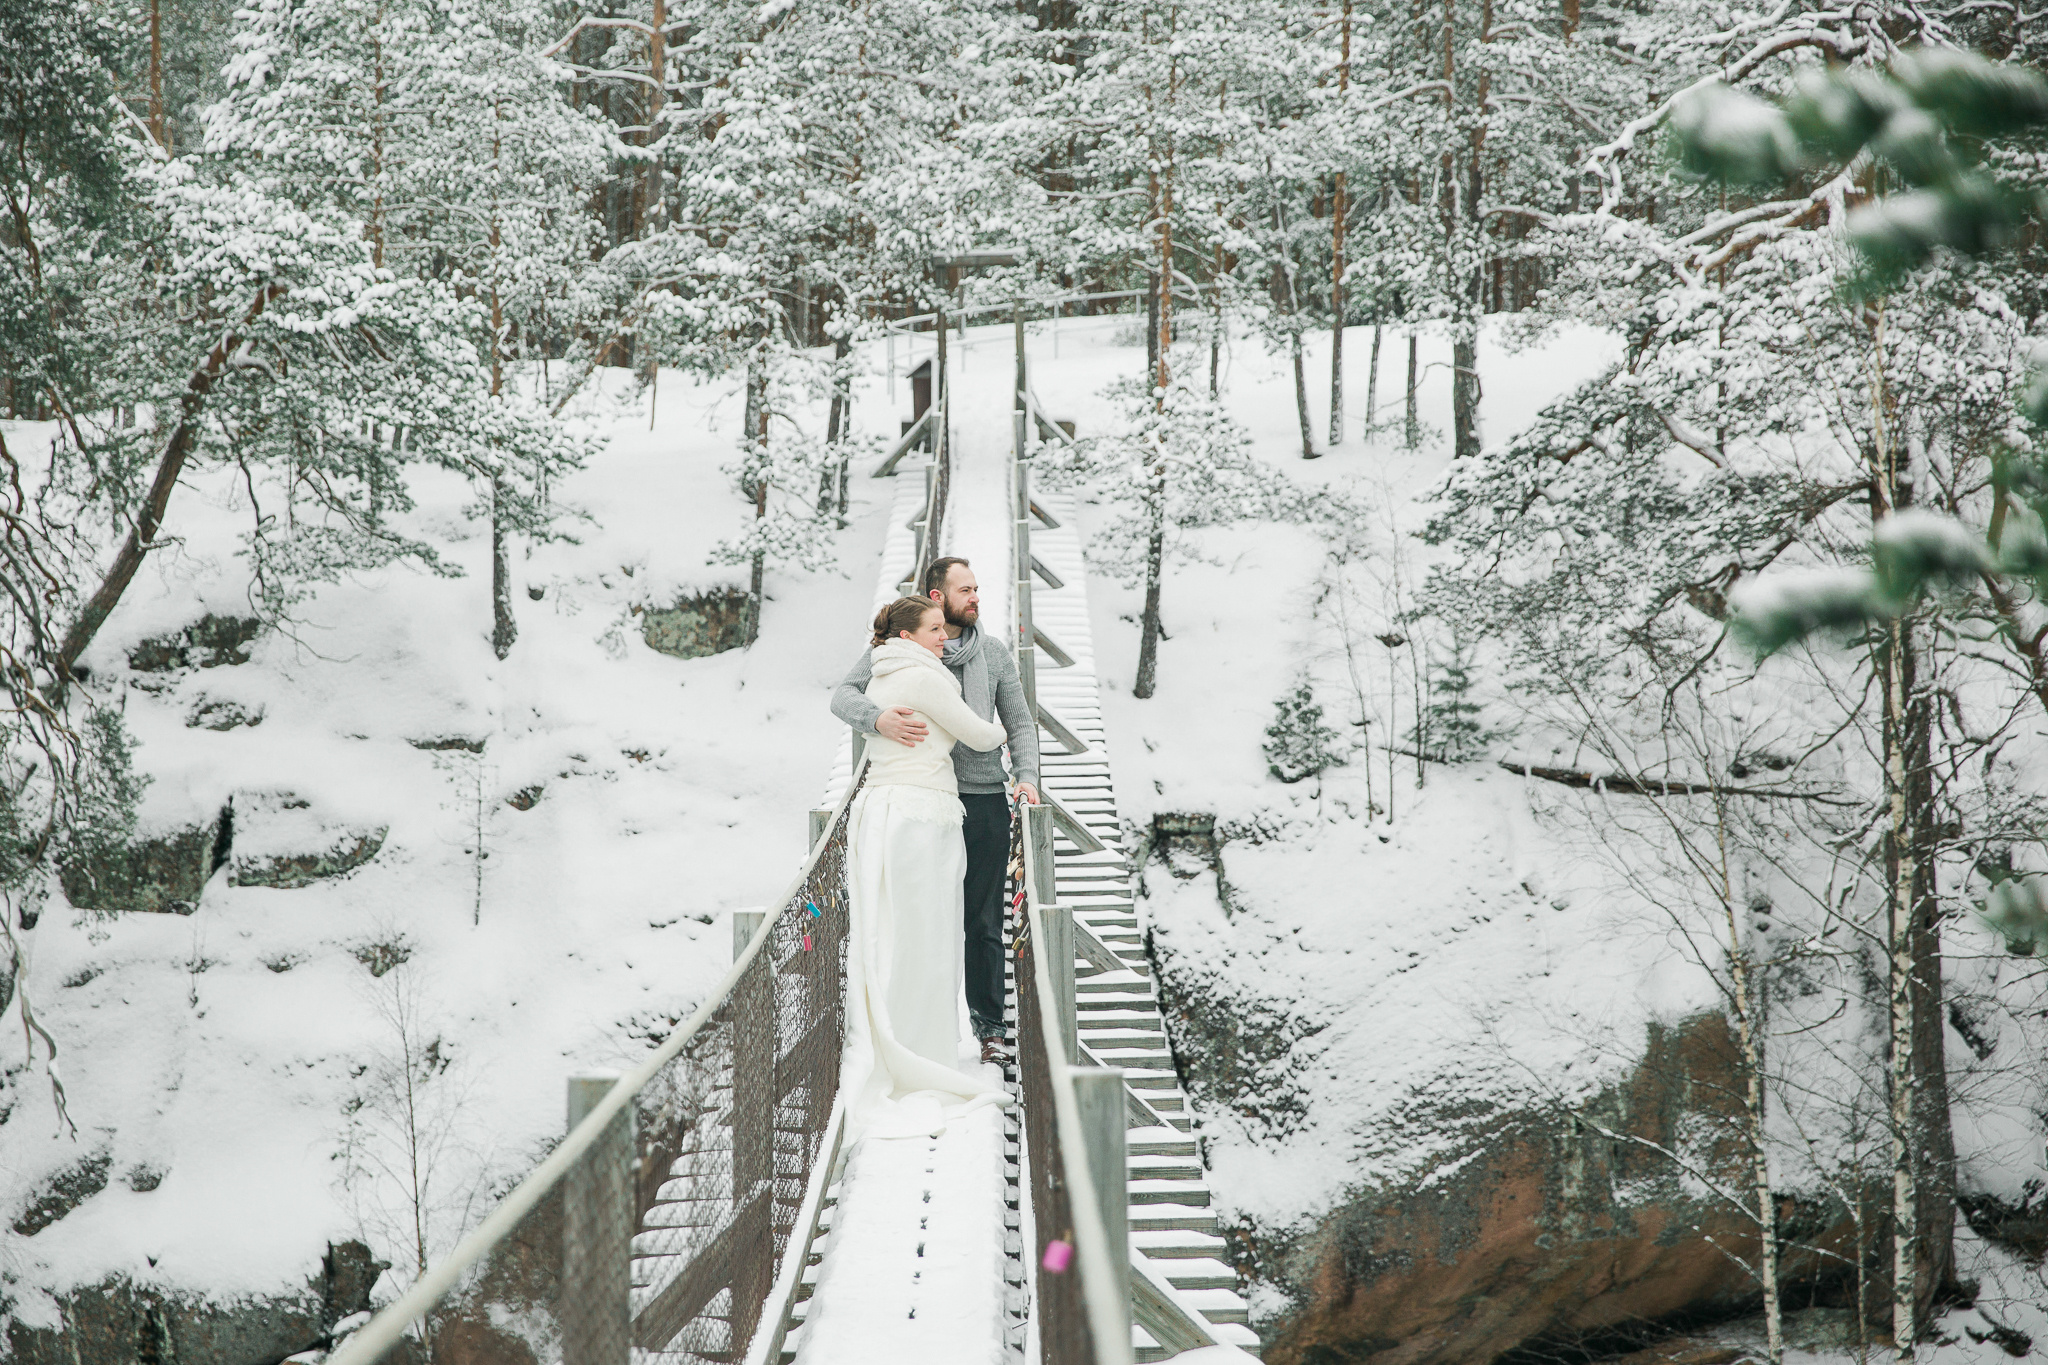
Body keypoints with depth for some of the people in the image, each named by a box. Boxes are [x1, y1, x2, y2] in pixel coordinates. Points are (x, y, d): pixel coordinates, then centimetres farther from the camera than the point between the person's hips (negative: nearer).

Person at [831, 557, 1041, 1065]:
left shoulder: (994, 655, 11)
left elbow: (1019, 723, 15)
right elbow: (843, 696, -6)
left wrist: (1027, 776, -3)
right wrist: (878, 718, -28)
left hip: (984, 801, 2)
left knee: (982, 920, 3)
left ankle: (989, 1024, 10)